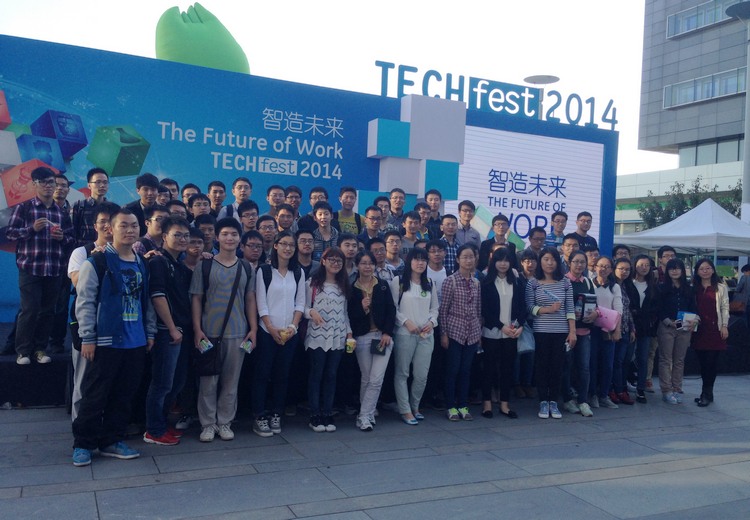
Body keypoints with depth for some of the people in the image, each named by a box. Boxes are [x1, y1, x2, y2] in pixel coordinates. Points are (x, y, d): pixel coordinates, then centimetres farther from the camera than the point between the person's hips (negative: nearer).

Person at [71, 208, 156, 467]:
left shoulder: (142, 264, 12)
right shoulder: (96, 262, -6)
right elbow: (84, 302, -8)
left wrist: (150, 332, 12)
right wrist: (87, 338, -11)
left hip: (136, 342, 5)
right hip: (105, 341, -5)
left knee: (123, 396, 10)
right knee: (94, 396, 1)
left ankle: (112, 441, 22)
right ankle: (83, 444, 14)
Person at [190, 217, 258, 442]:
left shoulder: (247, 268, 9)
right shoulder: (204, 266, 1)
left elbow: (250, 300, 11)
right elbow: (196, 299, 0)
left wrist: (253, 328, 3)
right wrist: (197, 329, -8)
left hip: (237, 333, 2)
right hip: (209, 332, -2)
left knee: (231, 381, 7)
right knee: (208, 380, 3)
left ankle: (225, 423, 19)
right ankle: (208, 424, 14)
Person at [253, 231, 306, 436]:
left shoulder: (298, 273, 9)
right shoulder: (264, 271, 0)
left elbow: (300, 302, 8)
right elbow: (261, 303, -4)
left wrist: (293, 326, -5)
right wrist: (271, 328, -11)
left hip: (290, 333, 3)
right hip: (267, 331, -3)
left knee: (282, 374, 6)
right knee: (262, 373, -1)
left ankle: (275, 415, 16)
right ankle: (259, 417, 6)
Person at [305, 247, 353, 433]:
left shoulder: (344, 285, 14)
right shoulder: (314, 282, 1)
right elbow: (305, 306, -1)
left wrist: (349, 332, 11)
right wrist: (312, 312, -21)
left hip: (338, 338, 4)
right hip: (317, 336, -4)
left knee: (331, 375, 6)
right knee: (316, 375, 1)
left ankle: (328, 414, 13)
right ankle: (315, 416, 9)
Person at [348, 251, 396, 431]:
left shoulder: (383, 286, 6)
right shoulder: (352, 288, 1)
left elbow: (391, 310, 3)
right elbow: (349, 316, -2)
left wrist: (387, 333, -6)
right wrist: (362, 308, -20)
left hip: (383, 336, 1)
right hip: (362, 337, -1)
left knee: (376, 379, -5)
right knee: (366, 378, 6)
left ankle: (364, 416, 4)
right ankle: (368, 414, 19)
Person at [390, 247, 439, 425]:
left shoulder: (429, 284, 14)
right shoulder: (398, 282, 0)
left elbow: (435, 308, 16)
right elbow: (393, 307, -4)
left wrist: (431, 321, -2)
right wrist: (407, 322, -13)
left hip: (426, 335, 4)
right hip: (404, 334, -4)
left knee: (421, 375, 3)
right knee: (402, 373, 0)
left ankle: (414, 407, 22)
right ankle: (405, 410, 9)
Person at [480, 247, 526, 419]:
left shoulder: (517, 282, 9)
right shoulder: (487, 282, -1)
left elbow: (522, 307, 7)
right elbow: (485, 309, -6)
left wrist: (520, 326, -7)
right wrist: (502, 326, -11)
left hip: (512, 333, 3)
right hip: (492, 332, -3)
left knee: (507, 368, 6)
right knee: (489, 368, 3)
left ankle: (504, 404, 14)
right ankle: (487, 403, 13)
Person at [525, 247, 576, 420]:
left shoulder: (565, 283, 5)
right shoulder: (533, 284, 2)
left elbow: (570, 309, 3)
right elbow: (530, 307, -3)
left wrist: (572, 332, -2)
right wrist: (547, 310, -16)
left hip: (561, 332, 1)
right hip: (541, 332, -1)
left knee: (557, 367, 4)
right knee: (542, 366, 3)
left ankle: (553, 402, 15)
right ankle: (543, 402, 13)